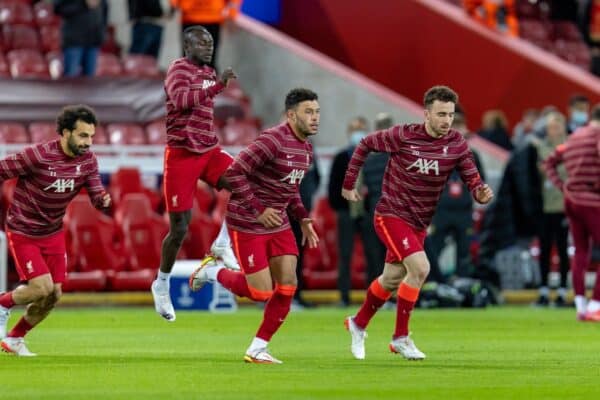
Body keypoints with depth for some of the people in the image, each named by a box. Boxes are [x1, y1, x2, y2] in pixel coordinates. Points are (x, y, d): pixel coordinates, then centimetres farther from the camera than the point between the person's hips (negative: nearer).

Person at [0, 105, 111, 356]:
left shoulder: (87, 160, -7)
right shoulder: (38, 156, -25)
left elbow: (96, 192, -8)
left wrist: (103, 199, -32)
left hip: (53, 234, 6)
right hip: (23, 233, -6)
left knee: (54, 296, 3)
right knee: (43, 288, -18)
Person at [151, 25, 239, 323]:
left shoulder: (208, 73, 14)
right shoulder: (179, 69, -11)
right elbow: (182, 100, -33)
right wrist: (218, 85, -38)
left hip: (208, 150, 7)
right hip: (182, 153, -7)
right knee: (179, 227, -3)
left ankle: (223, 244, -8)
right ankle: (162, 284, 17)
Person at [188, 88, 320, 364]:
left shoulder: (306, 148, 7)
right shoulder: (273, 140, -22)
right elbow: (234, 173, -24)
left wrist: (303, 220, 11)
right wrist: (258, 211, -23)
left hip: (277, 224, 8)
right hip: (247, 224, -8)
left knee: (287, 287, -2)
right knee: (261, 293, -6)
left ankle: (257, 349, 10)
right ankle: (212, 272, 20)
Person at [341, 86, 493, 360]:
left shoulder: (457, 144, -7)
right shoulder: (403, 136, -17)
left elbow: (473, 181, -9)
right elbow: (366, 144, -1)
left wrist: (481, 193, -33)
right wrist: (349, 183, 2)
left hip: (418, 223, 6)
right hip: (391, 215, -6)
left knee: (391, 280, 18)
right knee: (420, 268, -23)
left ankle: (358, 324, 43)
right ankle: (400, 337, -10)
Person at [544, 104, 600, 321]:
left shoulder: (573, 138, 16)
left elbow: (549, 162, 26)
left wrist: (562, 187, 17)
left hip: (571, 199, 8)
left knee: (580, 252, 12)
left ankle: (580, 307, 11)